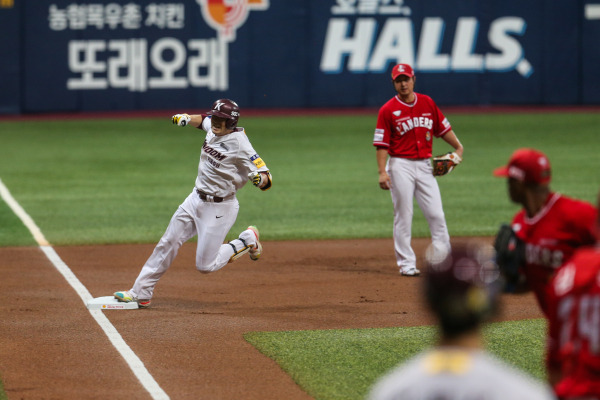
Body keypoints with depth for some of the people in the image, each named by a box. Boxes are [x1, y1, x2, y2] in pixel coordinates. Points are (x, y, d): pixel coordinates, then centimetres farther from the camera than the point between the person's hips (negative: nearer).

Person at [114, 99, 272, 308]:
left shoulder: (239, 143, -22)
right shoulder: (212, 128, -2)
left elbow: (266, 180, -24)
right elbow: (203, 119, 25)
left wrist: (260, 178, -46)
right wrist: (186, 118, 6)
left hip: (219, 208, -7)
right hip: (196, 199, 7)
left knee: (205, 265, -4)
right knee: (168, 243, 9)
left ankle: (247, 241, 16)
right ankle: (140, 293, 17)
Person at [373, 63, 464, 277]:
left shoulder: (427, 103, 8)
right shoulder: (388, 110, -4)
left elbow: (443, 127, 16)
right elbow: (381, 143, -7)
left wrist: (458, 147, 6)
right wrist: (382, 171, -15)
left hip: (424, 166, 4)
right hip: (401, 166, -4)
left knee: (436, 215, 1)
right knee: (403, 217, -1)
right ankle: (406, 263, 5)